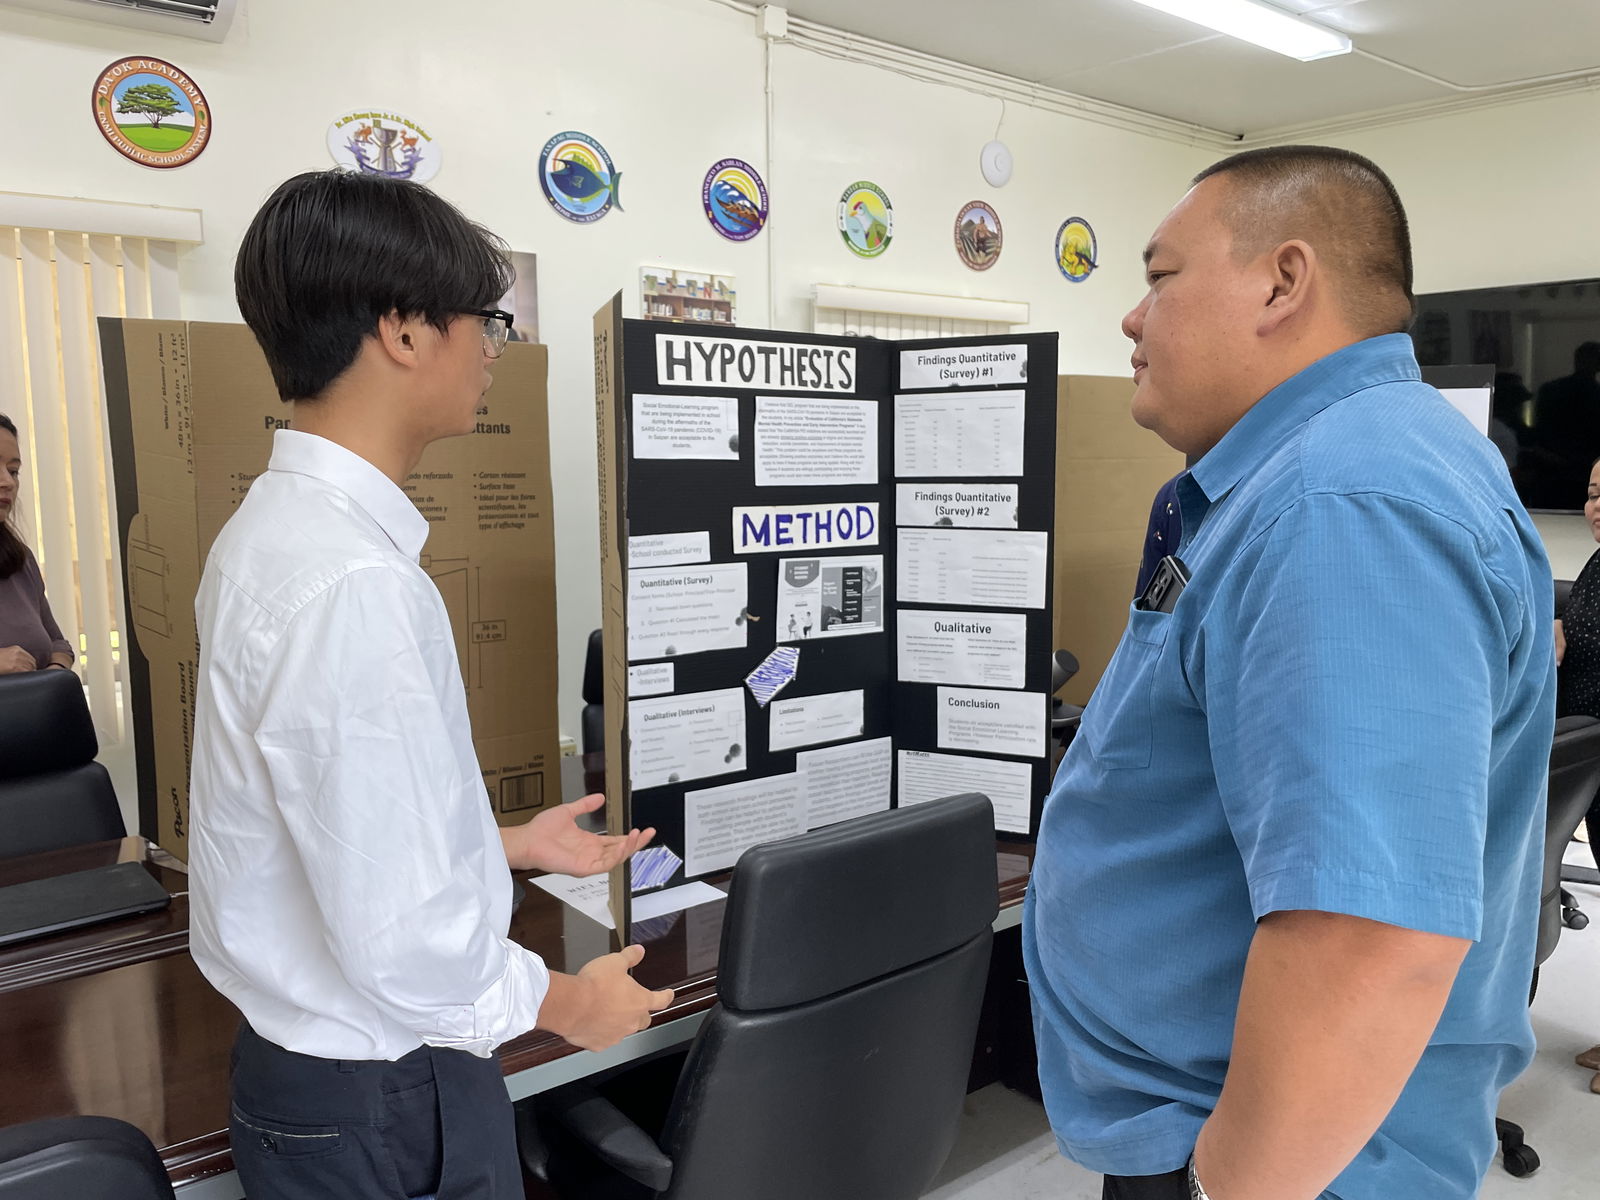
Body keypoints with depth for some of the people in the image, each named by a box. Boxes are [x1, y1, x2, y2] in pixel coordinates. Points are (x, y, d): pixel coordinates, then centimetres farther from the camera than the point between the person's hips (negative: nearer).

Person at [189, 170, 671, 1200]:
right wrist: (569, 1004, -11)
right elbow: (400, 940, -28)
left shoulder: (275, 527, 2)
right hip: (380, 1107, -8)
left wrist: (510, 846, 17)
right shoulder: (356, 584, -29)